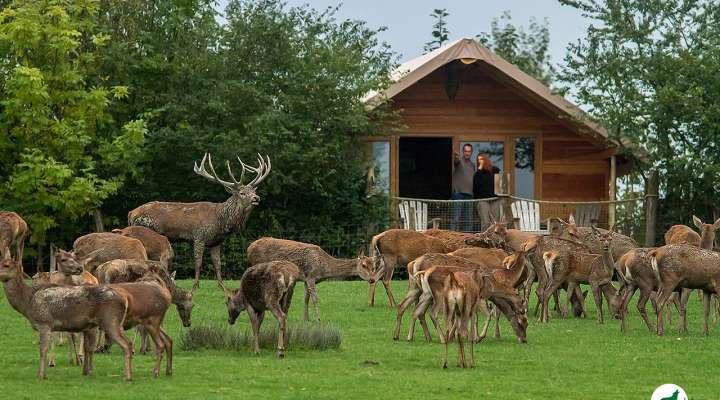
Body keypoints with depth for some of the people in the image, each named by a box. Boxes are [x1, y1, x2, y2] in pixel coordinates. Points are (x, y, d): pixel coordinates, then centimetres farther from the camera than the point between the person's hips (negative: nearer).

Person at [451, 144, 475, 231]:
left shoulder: (472, 165, 19)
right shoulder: (459, 161, -1)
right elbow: (456, 161, -26)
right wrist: (456, 157, -50)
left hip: (469, 195, 6)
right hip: (458, 193, -6)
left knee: (468, 219, 6)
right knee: (456, 218, -12)